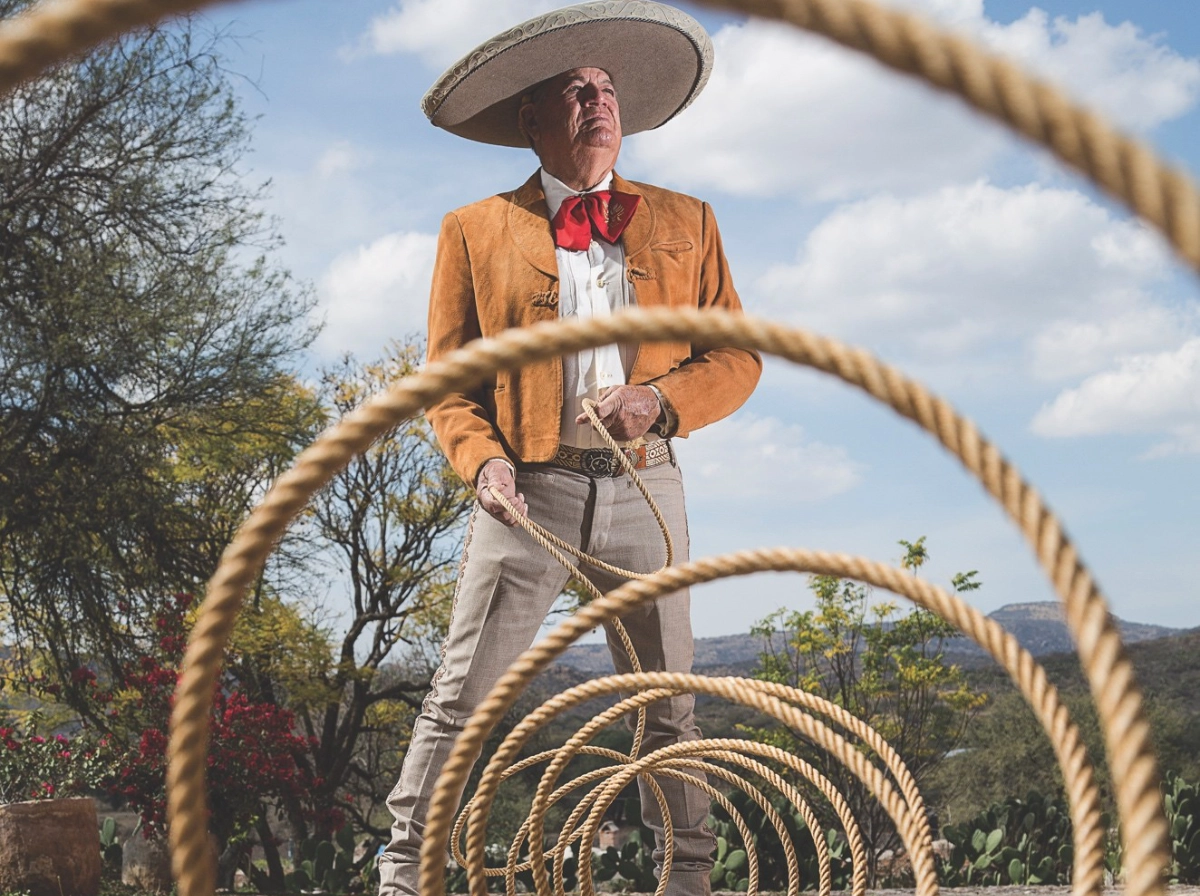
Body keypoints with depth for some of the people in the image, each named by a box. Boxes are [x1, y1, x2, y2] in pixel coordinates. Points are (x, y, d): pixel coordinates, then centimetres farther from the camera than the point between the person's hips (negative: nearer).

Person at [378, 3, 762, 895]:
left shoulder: (685, 222, 14)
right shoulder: (475, 231, 9)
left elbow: (737, 355, 12)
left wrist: (663, 399, -8)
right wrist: (483, 459, -11)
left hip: (643, 489, 2)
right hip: (529, 490, -2)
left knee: (669, 704, 8)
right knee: (460, 697, -3)